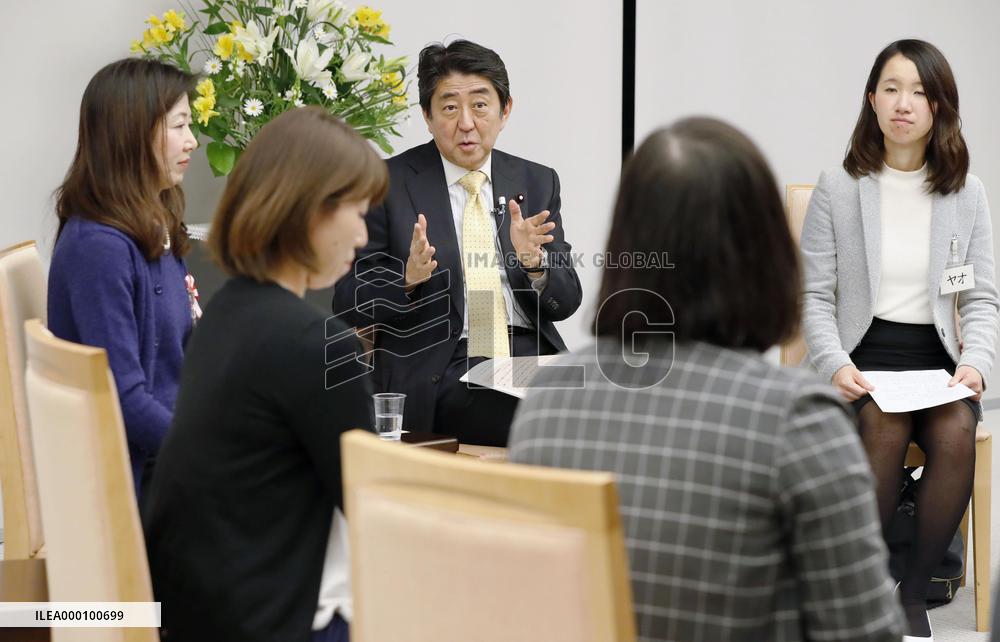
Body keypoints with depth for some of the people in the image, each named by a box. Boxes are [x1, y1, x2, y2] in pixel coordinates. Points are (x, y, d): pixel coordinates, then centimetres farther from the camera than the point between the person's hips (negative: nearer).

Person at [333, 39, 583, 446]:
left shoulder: (537, 182, 15)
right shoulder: (388, 184, 4)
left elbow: (565, 302, 12)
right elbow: (349, 305, 2)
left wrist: (534, 262, -10)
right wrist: (408, 278, -18)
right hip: (437, 376, -5)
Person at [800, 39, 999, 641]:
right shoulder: (837, 188, 3)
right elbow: (814, 295, 2)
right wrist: (835, 365, -15)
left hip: (937, 356, 2)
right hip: (864, 354, -1)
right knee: (885, 428, -34)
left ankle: (915, 593, -15)